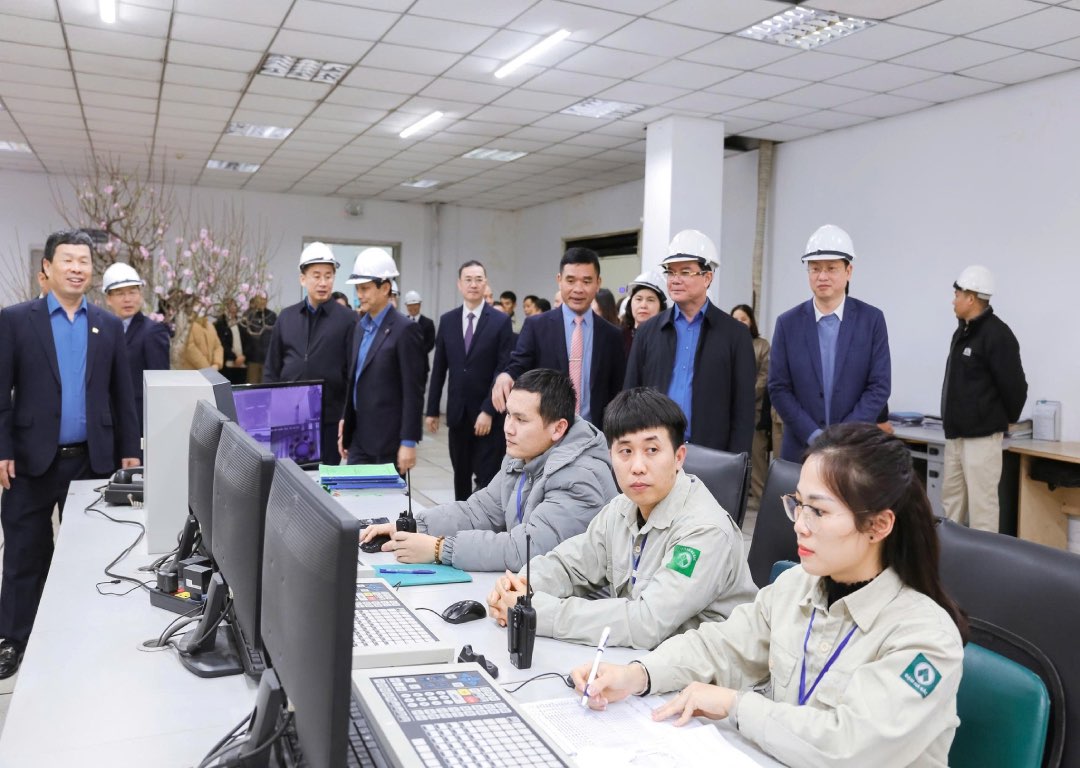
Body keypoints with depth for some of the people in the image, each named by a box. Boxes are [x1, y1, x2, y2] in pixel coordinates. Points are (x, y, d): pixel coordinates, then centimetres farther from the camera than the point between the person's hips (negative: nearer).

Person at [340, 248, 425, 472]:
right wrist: (346, 424, 14)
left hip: (388, 441, -7)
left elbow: (413, 391, -14)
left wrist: (409, 443, -16)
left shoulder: (405, 329, -12)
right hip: (359, 439, 7)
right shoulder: (362, 326, 12)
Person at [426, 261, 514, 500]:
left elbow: (504, 370, -10)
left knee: (487, 479, -3)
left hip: (489, 415, -4)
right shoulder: (447, 320, 7)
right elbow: (439, 369, 10)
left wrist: (489, 411, -16)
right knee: (461, 476, 13)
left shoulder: (500, 321, -5)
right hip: (457, 412, 4)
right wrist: (432, 409, 8)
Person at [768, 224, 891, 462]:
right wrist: (814, 436, -11)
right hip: (801, 448, 1)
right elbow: (778, 388, -2)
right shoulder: (788, 323, 1)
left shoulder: (872, 319, 0)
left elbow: (880, 386, -4)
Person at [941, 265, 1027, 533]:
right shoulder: (962, 331, 12)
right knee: (951, 498, 15)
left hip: (981, 435, -9)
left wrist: (1006, 420, -1)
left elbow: (1014, 385, -15)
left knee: (981, 503, -4)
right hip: (955, 433, 9)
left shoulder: (997, 334, -15)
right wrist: (954, 421, 14)